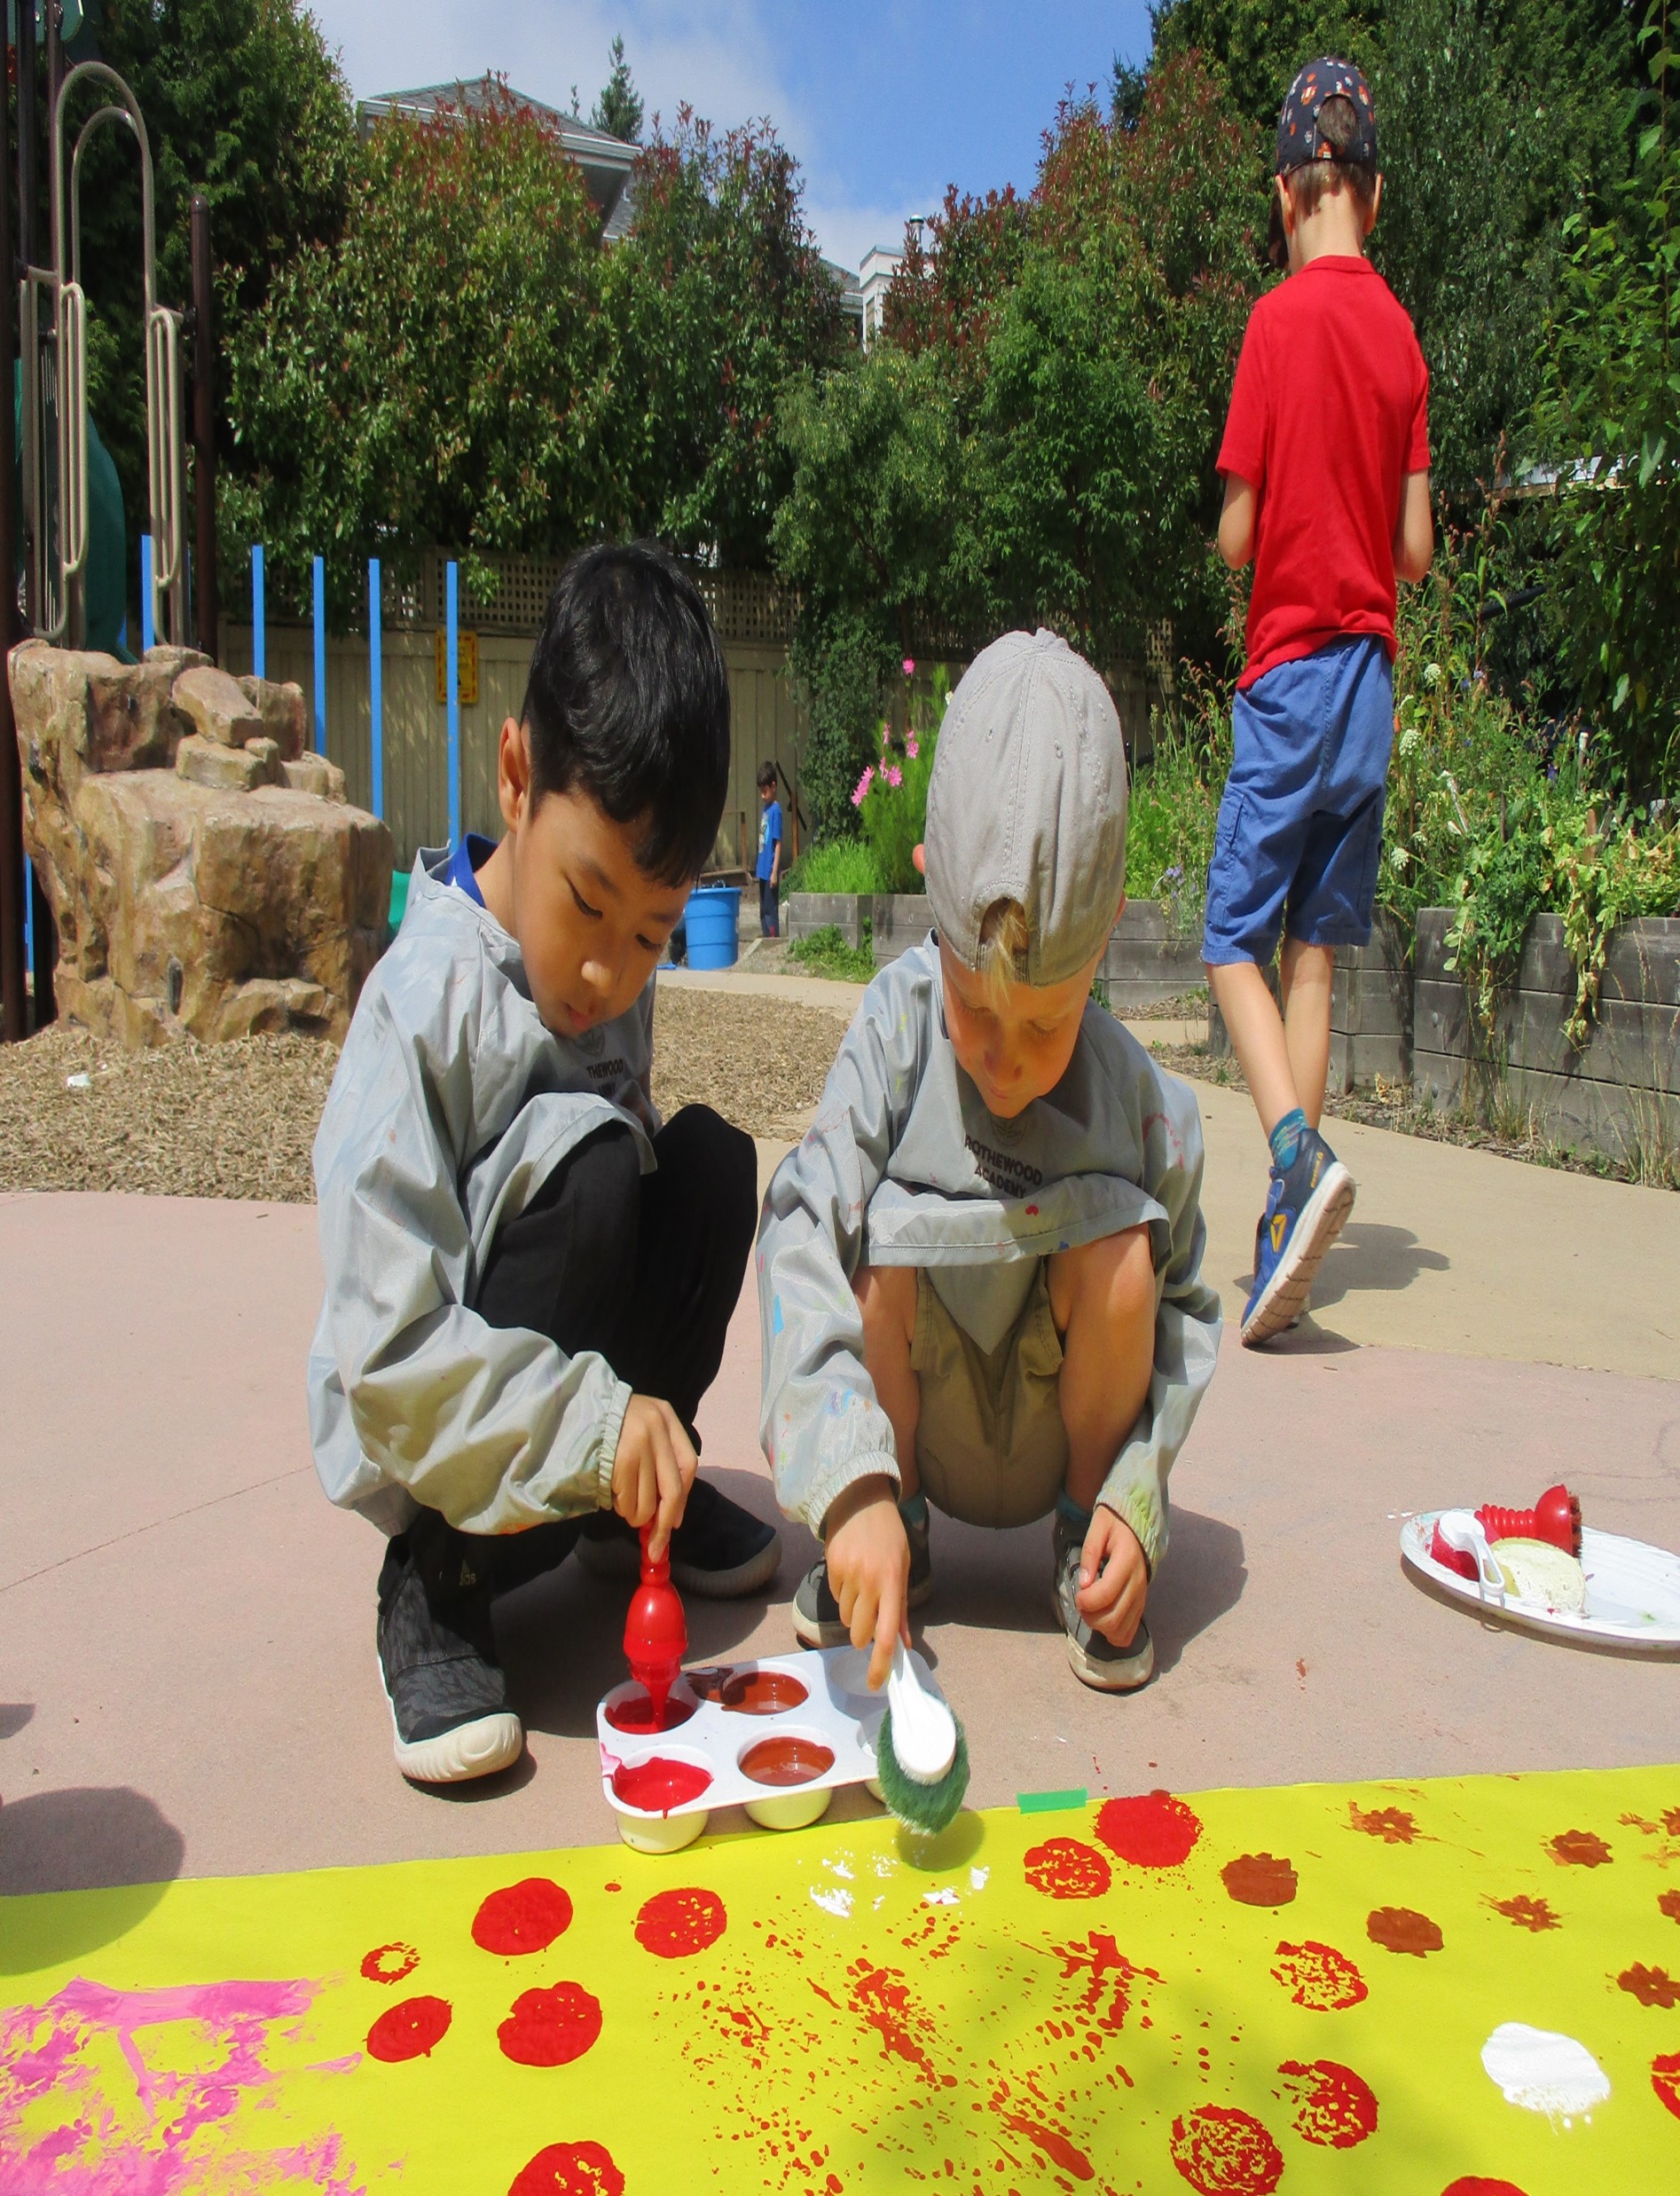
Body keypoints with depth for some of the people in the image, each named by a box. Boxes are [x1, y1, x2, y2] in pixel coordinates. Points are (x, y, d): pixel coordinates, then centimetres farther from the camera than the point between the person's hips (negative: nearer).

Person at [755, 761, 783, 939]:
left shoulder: (775, 809, -13)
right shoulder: (766, 807, 13)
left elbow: (778, 843, -16)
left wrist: (775, 872, -18)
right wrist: (761, 868, 18)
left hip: (770, 871, -9)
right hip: (763, 870, 9)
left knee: (771, 910, -5)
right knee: (763, 911, 13)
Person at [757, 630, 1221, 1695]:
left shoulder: (1149, 1104, -18)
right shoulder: (901, 1020, -22)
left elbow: (1186, 1315, -5)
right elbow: (803, 1239, -29)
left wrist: (1135, 1504, -18)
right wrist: (855, 1486, -39)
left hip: (1058, 1433, 1)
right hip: (921, 1430, 0)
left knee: (1120, 1236, -25)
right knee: (885, 1226, -27)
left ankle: (1082, 1535, 0)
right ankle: (904, 1530, -2)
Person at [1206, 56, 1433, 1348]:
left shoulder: (1281, 319, -6)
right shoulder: (1402, 335, 9)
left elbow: (1236, 537, -8)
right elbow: (1418, 550, 7)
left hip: (1288, 675, -5)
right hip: (1374, 683, 6)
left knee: (1236, 940, 1)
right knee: (1316, 953, 7)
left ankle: (1301, 1152, -22)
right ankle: (1285, 1241, 9)